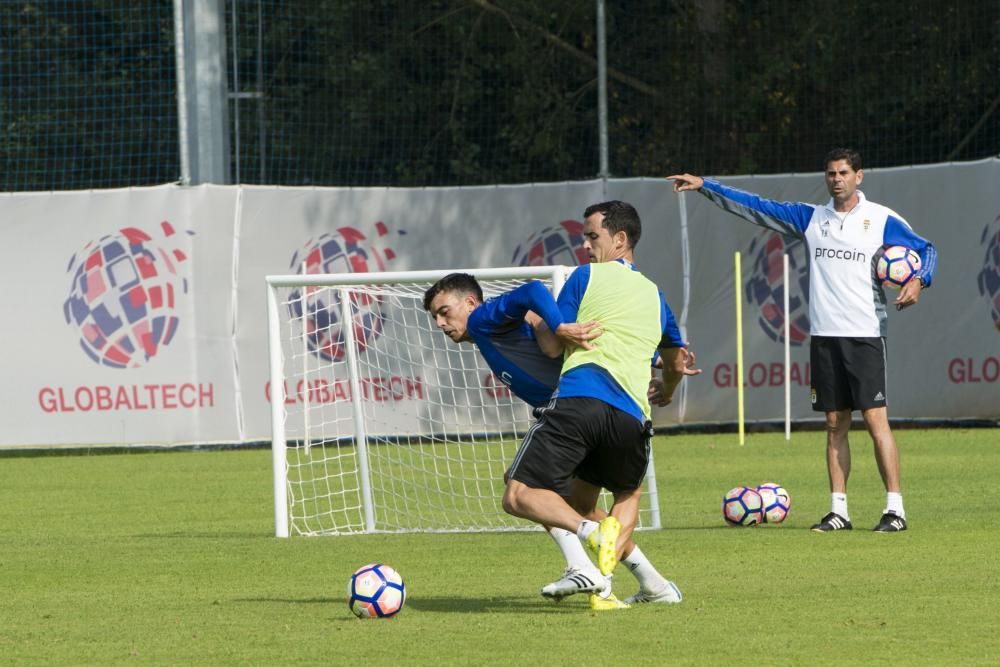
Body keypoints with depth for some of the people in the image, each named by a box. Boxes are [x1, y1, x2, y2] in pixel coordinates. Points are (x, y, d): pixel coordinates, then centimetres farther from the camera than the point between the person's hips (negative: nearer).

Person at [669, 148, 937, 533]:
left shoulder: (881, 219, 1)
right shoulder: (812, 218, 12)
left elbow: (926, 250, 5)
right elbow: (757, 208, 14)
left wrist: (918, 281, -16)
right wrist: (705, 187, 11)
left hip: (864, 335, -4)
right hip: (824, 336, 4)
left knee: (875, 419, -11)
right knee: (835, 425, 5)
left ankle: (894, 509, -10)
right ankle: (838, 511, 8)